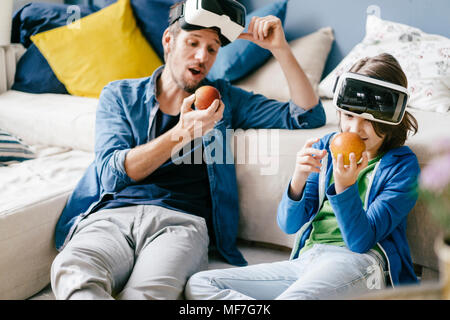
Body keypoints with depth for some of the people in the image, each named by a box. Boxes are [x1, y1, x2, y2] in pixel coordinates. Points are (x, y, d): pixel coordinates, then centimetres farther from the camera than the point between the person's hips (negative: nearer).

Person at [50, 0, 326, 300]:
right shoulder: (119, 95, 20)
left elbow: (309, 116, 20)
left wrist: (280, 48, 8)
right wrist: (181, 135, -11)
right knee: (72, 271, -36)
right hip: (112, 216, 1)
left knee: (149, 290, -38)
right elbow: (111, 173, 3)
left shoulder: (223, 98, 23)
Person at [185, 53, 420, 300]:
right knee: (198, 284, -10)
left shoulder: (402, 165, 2)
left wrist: (345, 185, -23)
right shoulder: (324, 147, 14)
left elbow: (360, 241, -8)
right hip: (306, 259, 6)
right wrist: (299, 179, -13)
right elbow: (288, 225, 7)